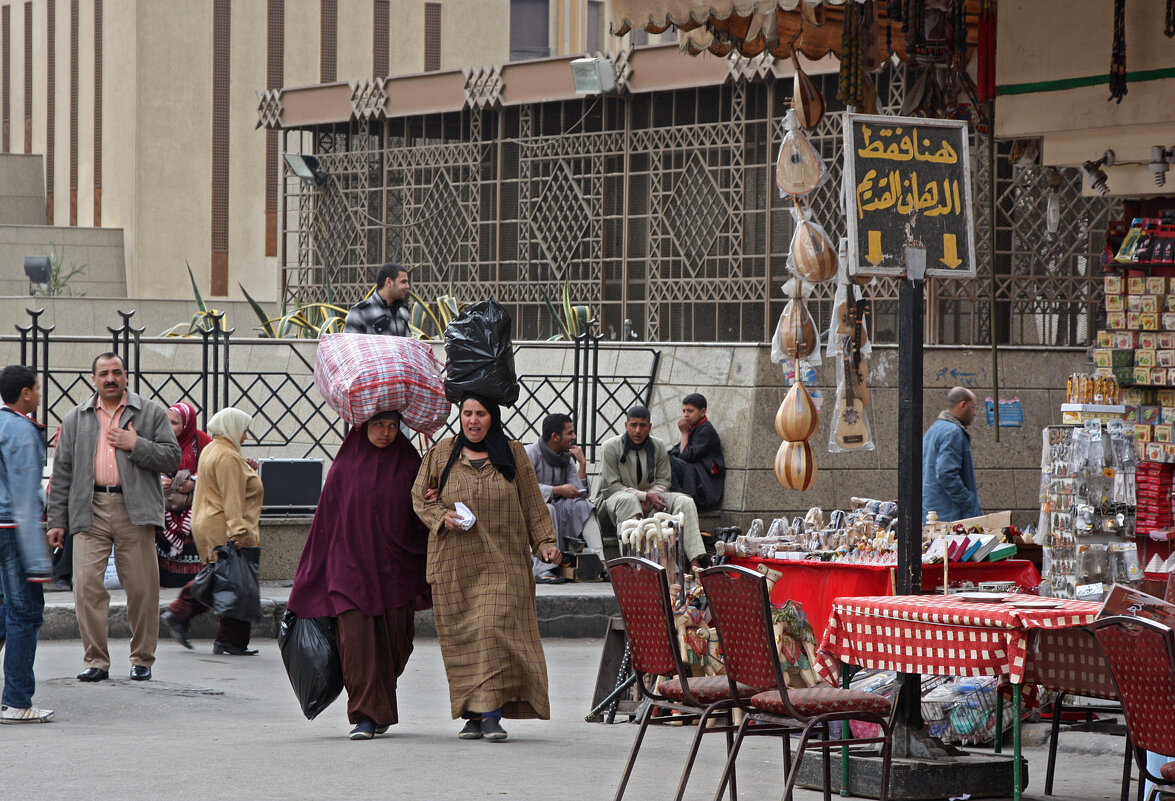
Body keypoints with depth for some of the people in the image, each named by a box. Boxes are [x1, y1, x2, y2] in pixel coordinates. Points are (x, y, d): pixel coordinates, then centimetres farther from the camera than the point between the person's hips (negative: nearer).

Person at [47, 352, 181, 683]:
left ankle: (142, 659, 12)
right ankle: (96, 661, -3)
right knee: (87, 584, -9)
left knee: (141, 587, 0)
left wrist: (136, 445, -9)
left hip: (134, 510, -1)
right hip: (90, 511, 1)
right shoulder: (75, 419, 15)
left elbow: (172, 458, 4)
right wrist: (56, 520, 8)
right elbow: (61, 472, 14)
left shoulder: (151, 413, 10)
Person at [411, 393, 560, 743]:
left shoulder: (513, 454, 8)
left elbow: (533, 504, 11)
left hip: (502, 562, -1)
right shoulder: (442, 454, 8)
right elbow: (418, 496, 13)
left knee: (495, 629, -13)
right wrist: (441, 517, -5)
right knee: (461, 637, 0)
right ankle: (472, 715, 7)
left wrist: (545, 542, 2)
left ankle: (493, 714, -14)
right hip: (455, 563, 1)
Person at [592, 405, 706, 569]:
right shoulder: (610, 447, -9)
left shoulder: (658, 447, 6)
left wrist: (651, 496, -16)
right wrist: (645, 496, -22)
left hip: (648, 497, 5)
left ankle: (695, 561, -32)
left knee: (684, 502, -17)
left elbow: (663, 481, 7)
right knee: (628, 500, -41)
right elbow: (611, 486, -13)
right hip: (612, 499, -5)